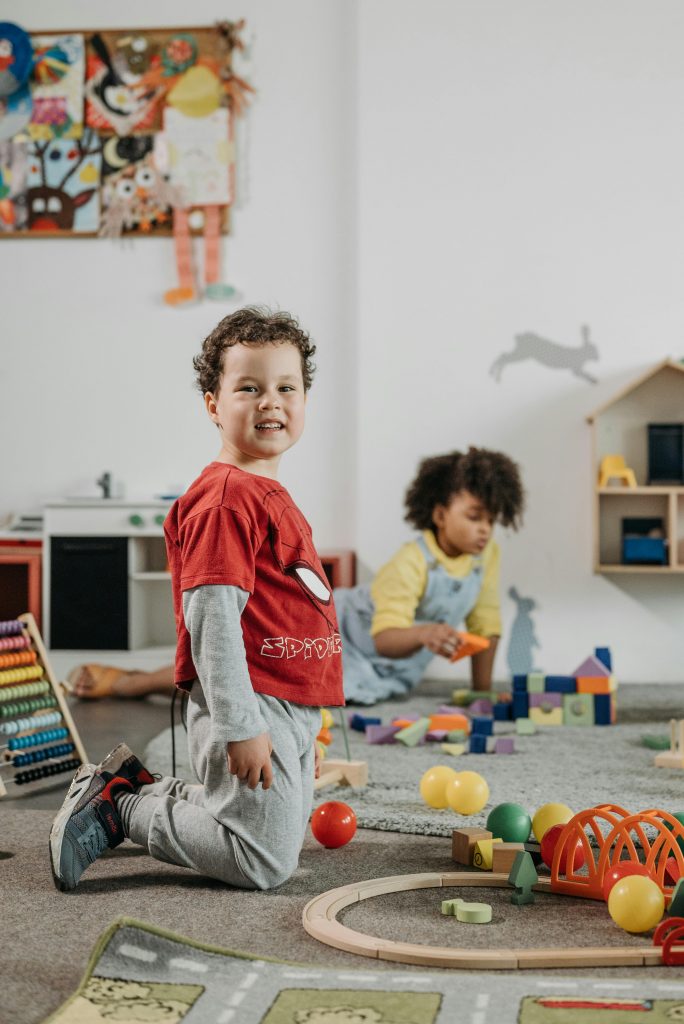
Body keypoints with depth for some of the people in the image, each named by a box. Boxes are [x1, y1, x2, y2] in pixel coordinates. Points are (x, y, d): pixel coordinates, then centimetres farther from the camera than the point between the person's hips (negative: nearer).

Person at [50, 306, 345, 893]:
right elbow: (211, 615, -23)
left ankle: (137, 787, 26)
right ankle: (123, 808, 5)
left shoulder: (267, 494, 14)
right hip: (251, 707, -10)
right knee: (266, 862, -5)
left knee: (288, 833, 22)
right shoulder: (226, 498, -17)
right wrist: (239, 727, -24)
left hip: (291, 708, 10)